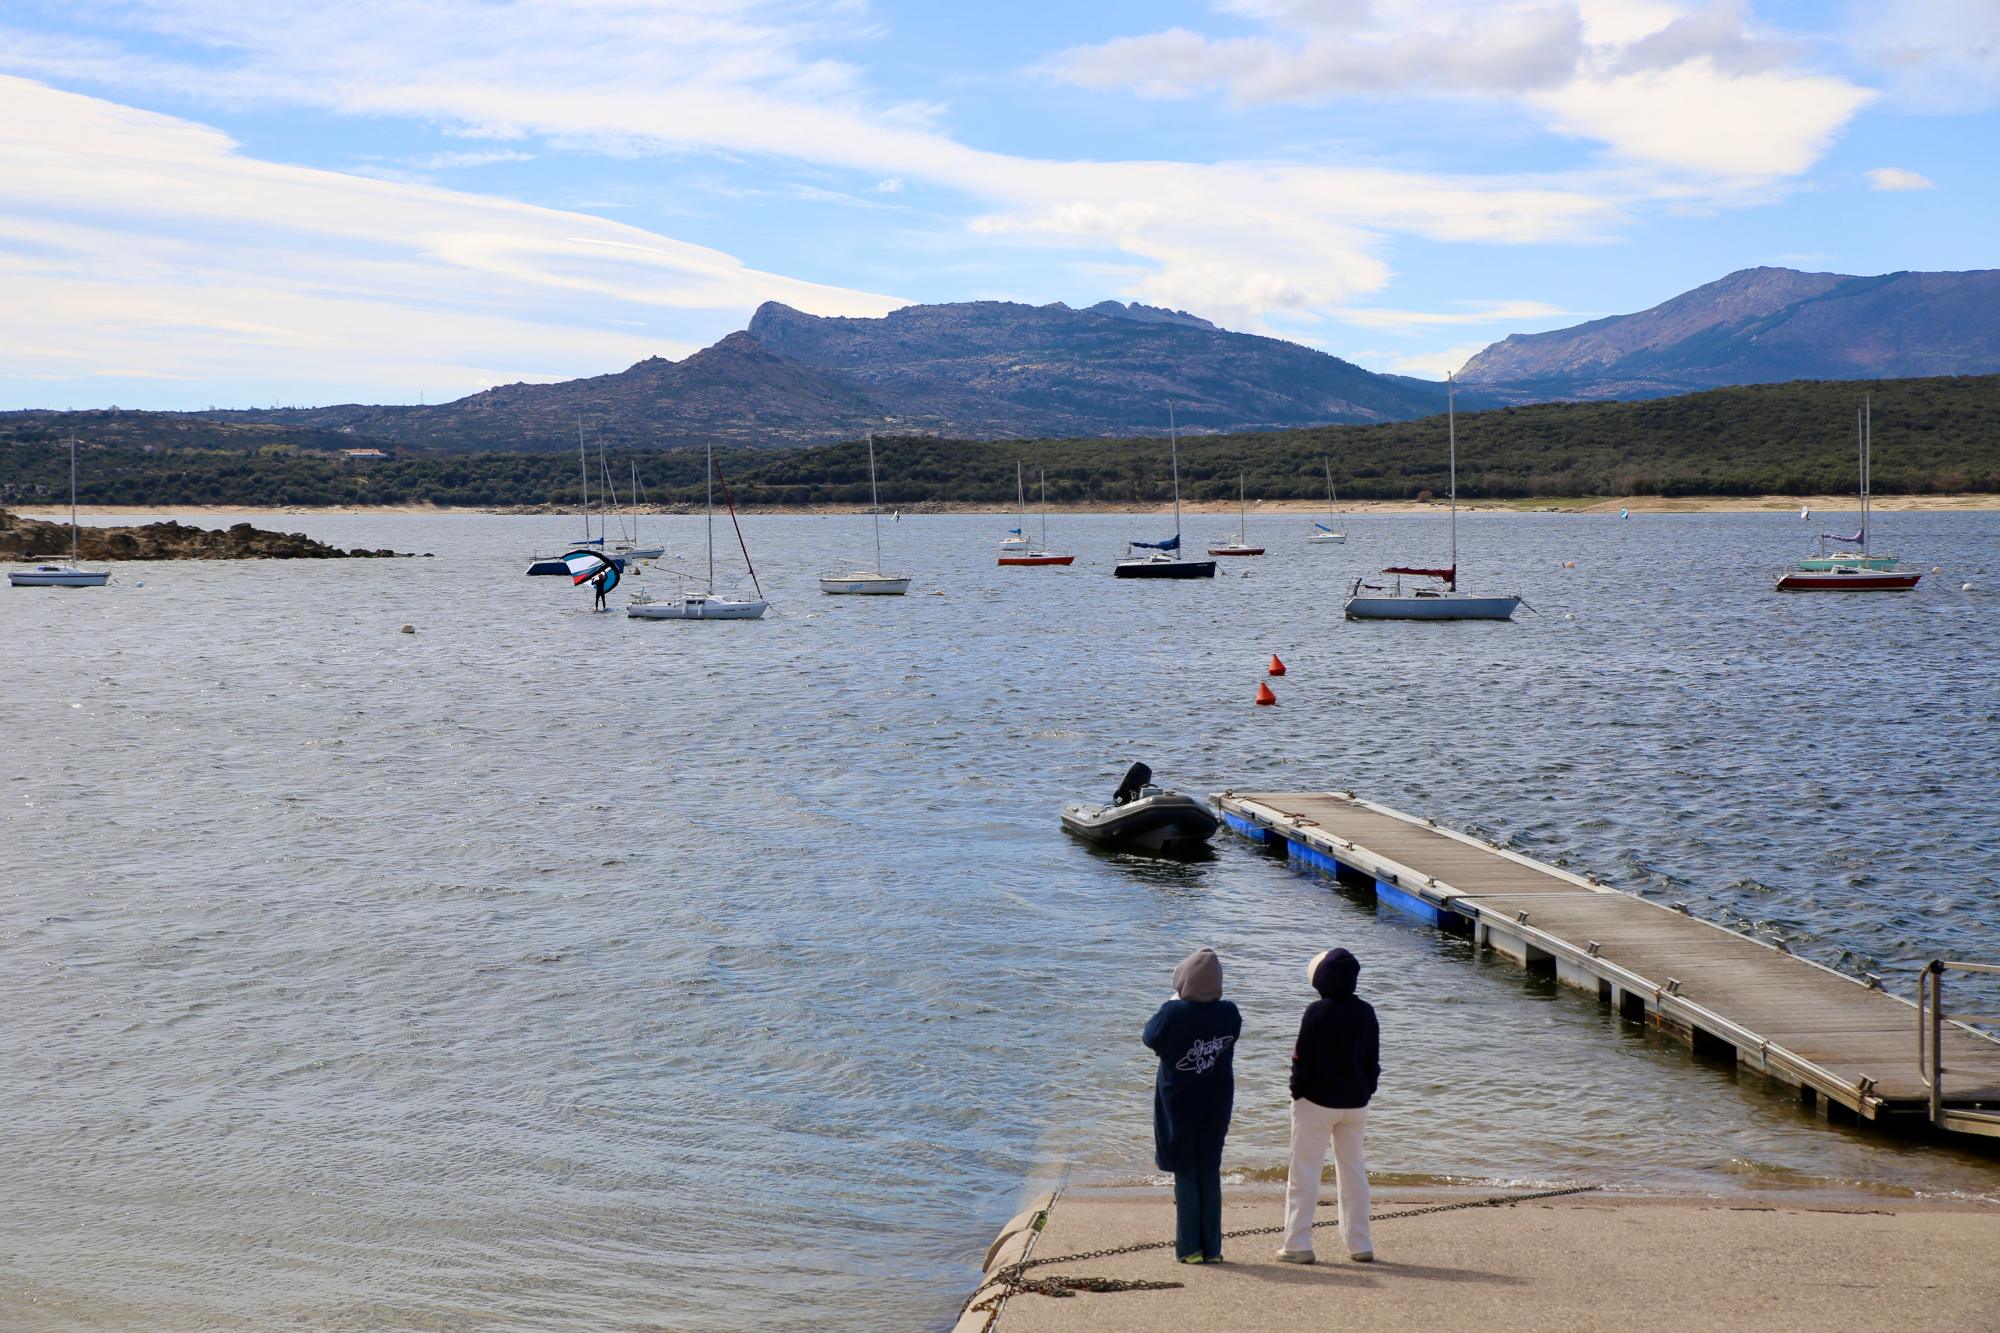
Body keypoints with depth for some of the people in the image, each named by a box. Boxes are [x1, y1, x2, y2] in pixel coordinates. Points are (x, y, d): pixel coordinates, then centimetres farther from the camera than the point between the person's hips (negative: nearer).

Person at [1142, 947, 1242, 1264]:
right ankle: (1212, 1247, 13)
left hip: (1179, 1106, -3)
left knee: (1185, 1175, 7)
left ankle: (1189, 1247, 6)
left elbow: (1150, 1038, -3)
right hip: (1217, 1106, 3)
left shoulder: (1173, 1014, -21)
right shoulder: (1229, 1014, -8)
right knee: (1210, 1173, 12)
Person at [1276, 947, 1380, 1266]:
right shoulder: (1366, 1012, 2)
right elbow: (1373, 1060, 8)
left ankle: (1298, 1244, -2)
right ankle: (1360, 1245, 16)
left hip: (1317, 1101, -5)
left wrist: (1297, 1092, -2)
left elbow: (1303, 1059, -13)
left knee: (1304, 1172, 1)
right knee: (1353, 1170, 14)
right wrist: (1365, 1090, 16)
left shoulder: (1317, 1012, -15)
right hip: (1355, 1104, 5)